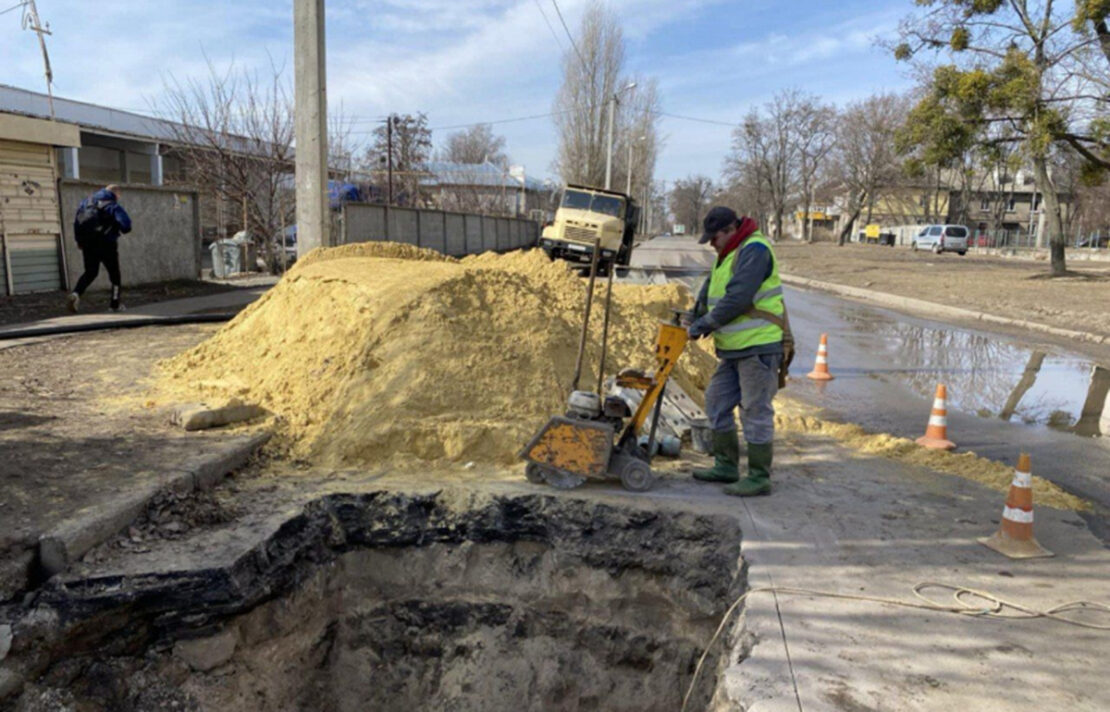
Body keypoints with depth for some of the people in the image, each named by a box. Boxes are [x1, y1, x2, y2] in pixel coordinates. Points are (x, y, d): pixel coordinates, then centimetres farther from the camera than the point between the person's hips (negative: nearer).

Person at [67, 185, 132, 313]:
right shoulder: (114, 206, -5)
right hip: (106, 244, -5)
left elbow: (77, 222, 9)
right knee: (114, 273, 12)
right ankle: (114, 304, 16)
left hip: (87, 244, 5)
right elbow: (126, 225, -17)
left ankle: (76, 294, -10)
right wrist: (122, 230, 6)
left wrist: (79, 240, 14)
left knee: (90, 272, 15)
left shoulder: (86, 202, 12)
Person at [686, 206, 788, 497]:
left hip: (759, 348, -10)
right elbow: (711, 288, 24)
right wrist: (697, 316, 8)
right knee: (717, 403, 13)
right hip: (734, 350, 10)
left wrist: (705, 324, -16)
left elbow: (738, 298, -23)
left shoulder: (754, 250, -15)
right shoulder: (727, 255, 17)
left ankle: (759, 478, 4)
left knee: (755, 411, -5)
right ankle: (726, 466, 23)